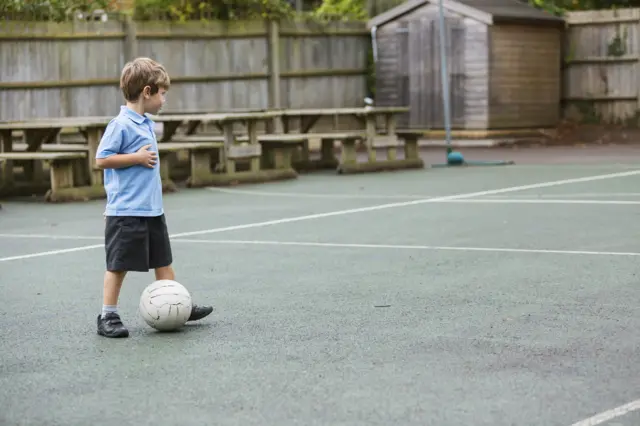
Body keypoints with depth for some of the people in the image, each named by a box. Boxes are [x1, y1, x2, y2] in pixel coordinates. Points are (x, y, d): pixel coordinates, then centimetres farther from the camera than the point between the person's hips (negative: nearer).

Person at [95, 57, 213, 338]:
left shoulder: (145, 124, 12)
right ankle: (108, 317, 6)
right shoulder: (121, 125, -15)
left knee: (163, 260, 14)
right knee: (119, 265, -2)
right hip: (126, 212, -9)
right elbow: (102, 160, -18)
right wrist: (137, 158, -18)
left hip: (152, 209, 9)